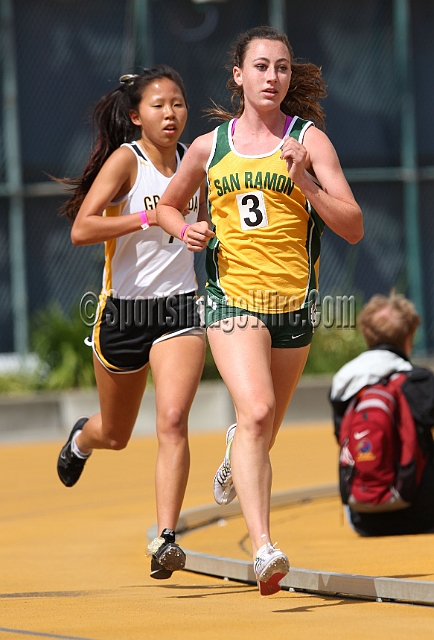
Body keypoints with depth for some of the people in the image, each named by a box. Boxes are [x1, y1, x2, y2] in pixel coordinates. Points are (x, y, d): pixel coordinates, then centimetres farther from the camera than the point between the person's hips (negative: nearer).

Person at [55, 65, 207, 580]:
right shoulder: (125, 159, -11)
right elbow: (81, 229, -23)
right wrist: (150, 217, -28)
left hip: (178, 308, 2)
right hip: (123, 310, -2)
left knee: (173, 422, -19)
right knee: (115, 435, 17)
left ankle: (165, 538, -20)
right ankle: (82, 437, 54)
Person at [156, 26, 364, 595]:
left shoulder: (309, 139, 0)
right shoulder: (209, 147, 7)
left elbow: (353, 228, -7)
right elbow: (168, 206, 24)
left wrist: (305, 184, -21)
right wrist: (186, 230, 2)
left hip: (294, 301, 1)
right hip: (233, 296, -1)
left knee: (265, 430, 16)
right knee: (256, 410, -24)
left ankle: (237, 445, 55)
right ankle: (263, 549, -31)